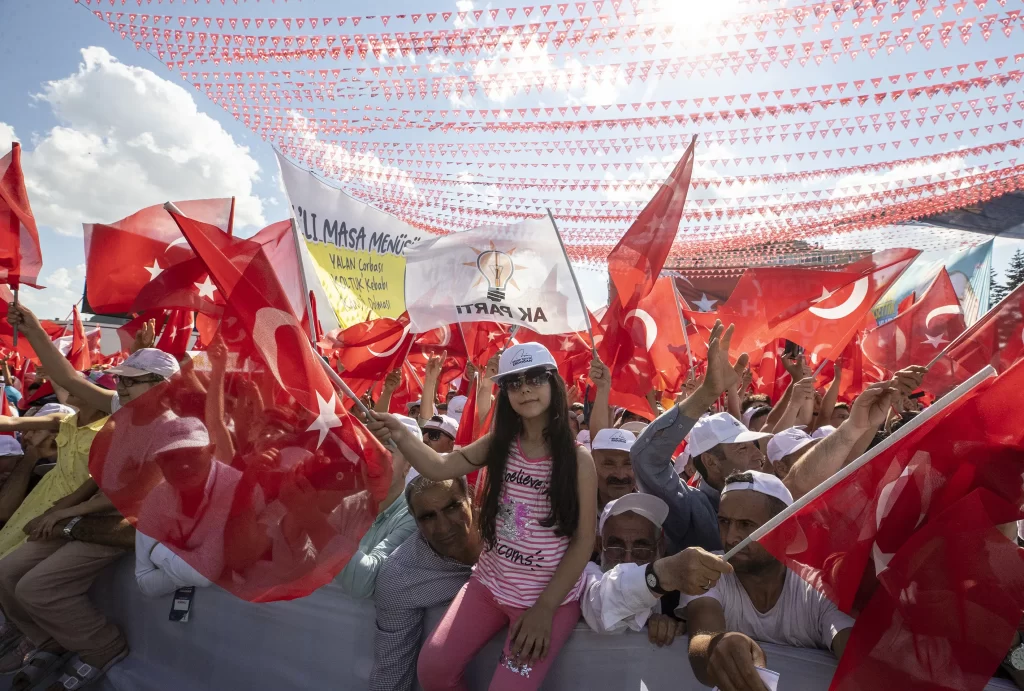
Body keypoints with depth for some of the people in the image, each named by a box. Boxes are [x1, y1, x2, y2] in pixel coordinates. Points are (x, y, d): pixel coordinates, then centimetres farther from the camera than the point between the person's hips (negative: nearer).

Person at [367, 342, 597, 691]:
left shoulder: (577, 458, -14)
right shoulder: (499, 443, -2)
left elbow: (584, 539, -12)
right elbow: (439, 467, -3)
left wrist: (545, 608, -15)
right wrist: (402, 435, -22)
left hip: (550, 596, -3)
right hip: (489, 584, 4)